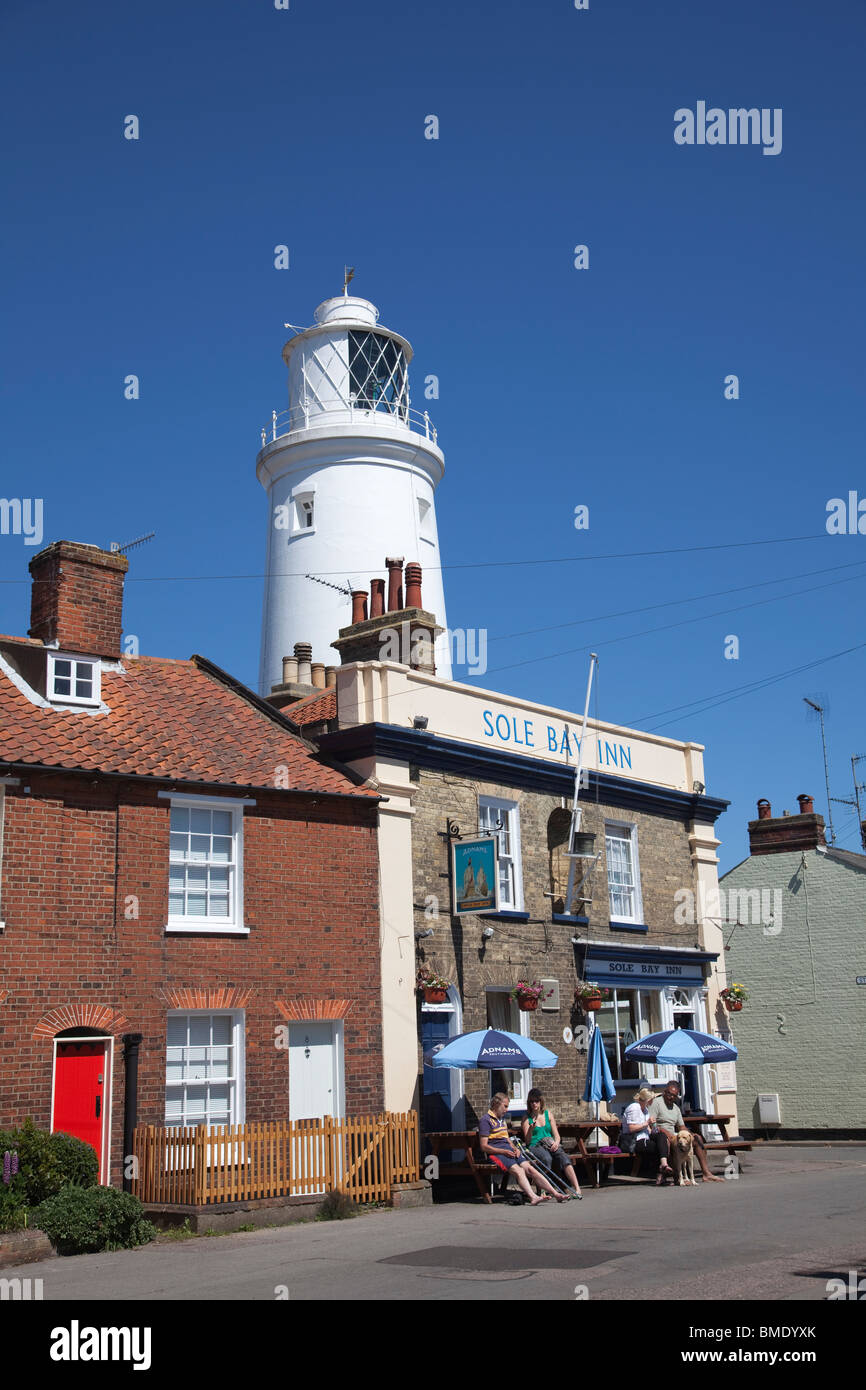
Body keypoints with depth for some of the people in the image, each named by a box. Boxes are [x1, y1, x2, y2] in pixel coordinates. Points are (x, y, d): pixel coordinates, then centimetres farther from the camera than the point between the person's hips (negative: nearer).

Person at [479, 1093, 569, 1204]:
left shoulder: (502, 1119, 25)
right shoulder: (485, 1120, -2)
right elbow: (484, 1147, -9)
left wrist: (514, 1149, 7)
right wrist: (504, 1151, -16)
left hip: (508, 1150, 7)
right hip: (495, 1152, -7)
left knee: (529, 1168, -13)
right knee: (518, 1170, -30)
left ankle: (556, 1194, -21)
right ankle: (533, 1198, -48)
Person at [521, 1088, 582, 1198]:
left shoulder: (548, 1114, 18)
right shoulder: (527, 1119, 10)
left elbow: (556, 1135, 14)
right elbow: (527, 1141, 2)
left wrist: (556, 1143, -8)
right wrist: (531, 1129, -16)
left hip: (551, 1146, 2)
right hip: (535, 1147, -2)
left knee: (563, 1157, -32)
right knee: (547, 1158, -38)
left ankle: (577, 1189, -42)